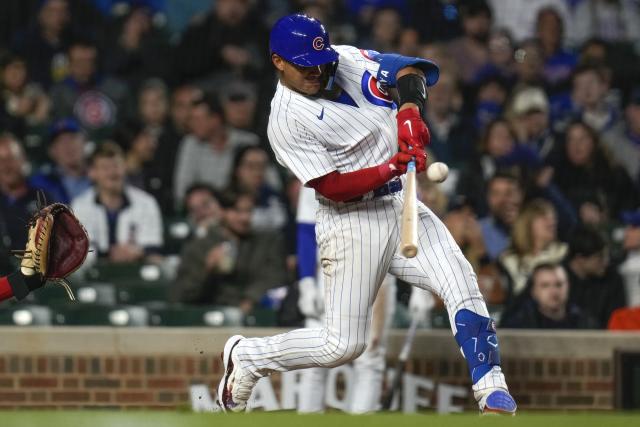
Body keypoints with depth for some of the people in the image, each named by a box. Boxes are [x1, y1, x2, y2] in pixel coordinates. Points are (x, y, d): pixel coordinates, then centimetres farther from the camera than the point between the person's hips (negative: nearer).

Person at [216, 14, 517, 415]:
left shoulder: (344, 61, 5)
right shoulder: (286, 121, -13)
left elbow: (407, 69, -4)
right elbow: (331, 187, -18)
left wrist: (410, 112, -24)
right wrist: (392, 168, -30)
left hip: (404, 207, 6)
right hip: (352, 221, -6)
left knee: (462, 285, -13)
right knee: (343, 345, -7)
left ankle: (492, 390, -10)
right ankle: (245, 356, 15)